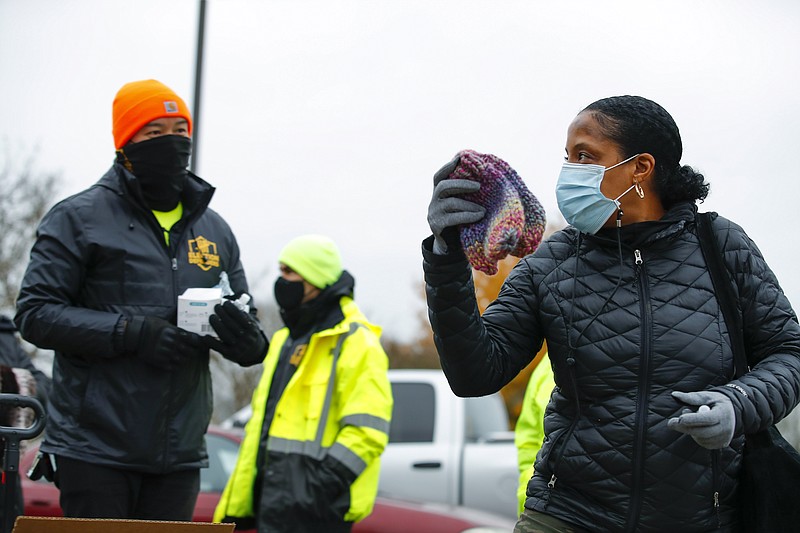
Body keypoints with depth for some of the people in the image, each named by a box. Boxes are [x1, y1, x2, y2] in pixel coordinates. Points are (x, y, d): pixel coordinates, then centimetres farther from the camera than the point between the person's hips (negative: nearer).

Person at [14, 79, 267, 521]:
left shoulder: (215, 231, 15)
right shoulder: (80, 218, 0)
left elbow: (249, 334, 20)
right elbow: (35, 311, -8)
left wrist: (247, 338, -6)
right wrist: (130, 332, -19)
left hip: (179, 452, 5)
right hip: (95, 448, -5)